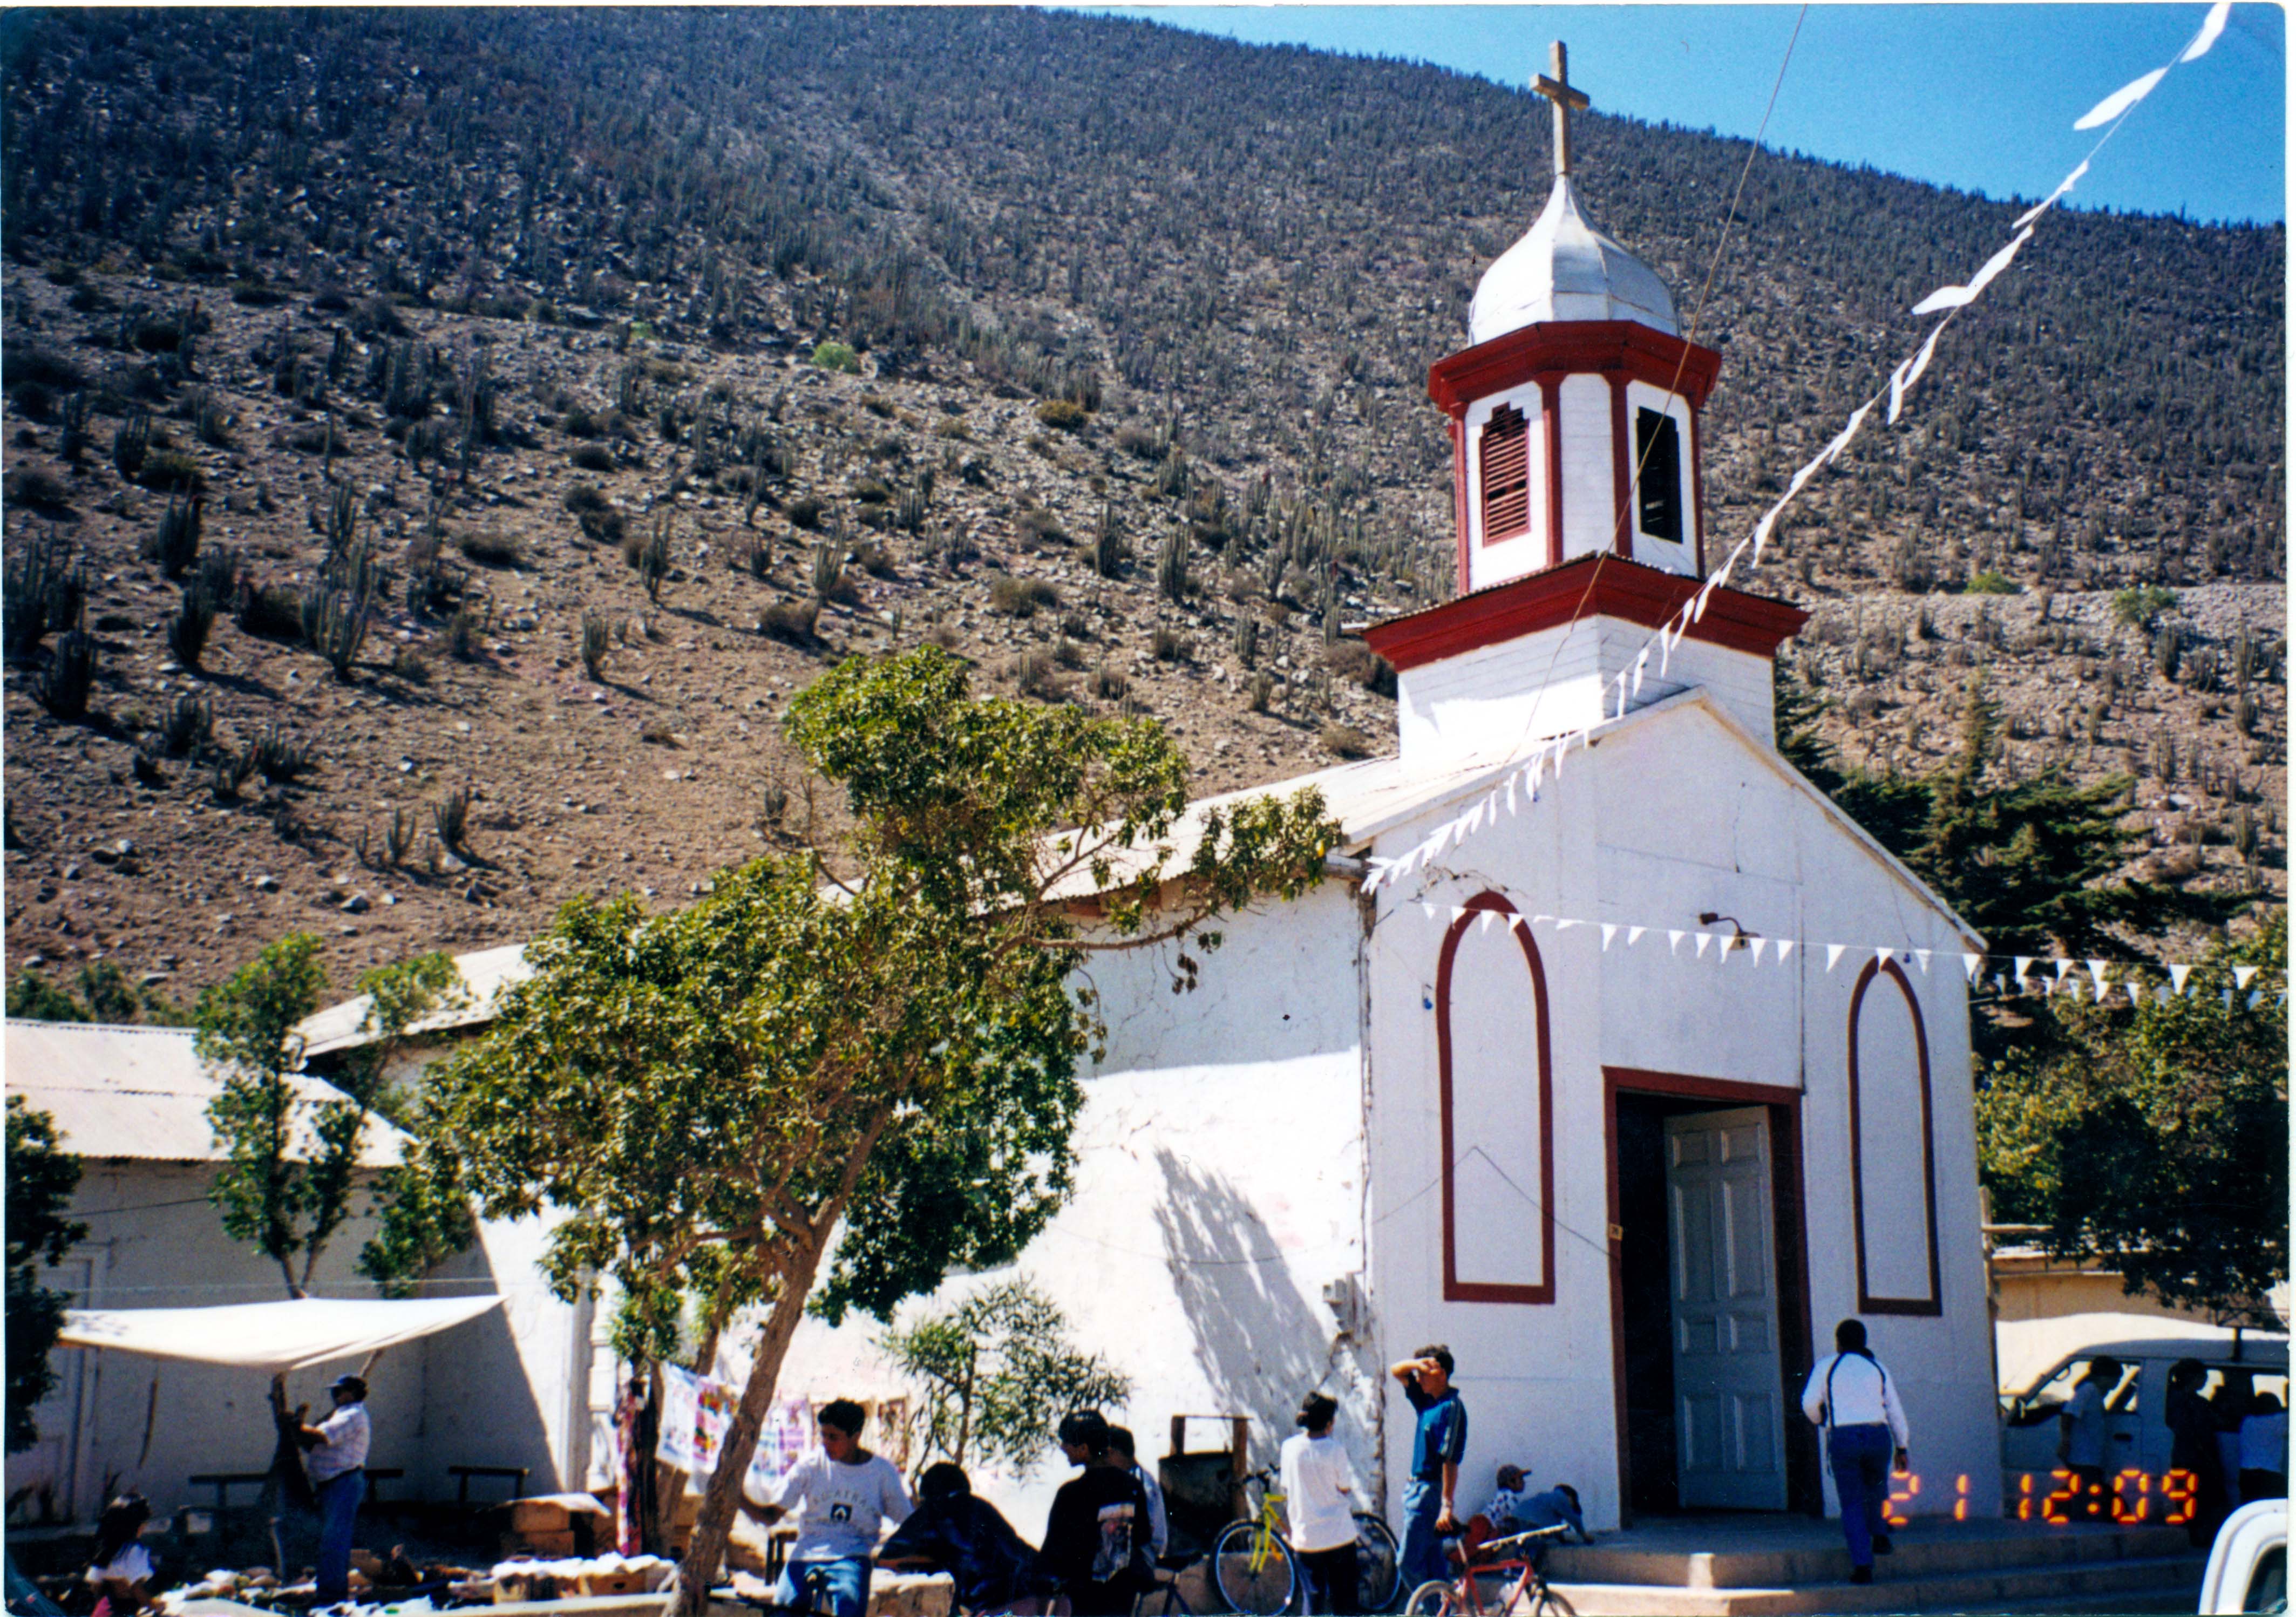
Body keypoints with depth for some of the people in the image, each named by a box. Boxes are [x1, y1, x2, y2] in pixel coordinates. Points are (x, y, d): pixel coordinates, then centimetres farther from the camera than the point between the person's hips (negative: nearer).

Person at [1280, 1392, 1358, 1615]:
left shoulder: (1289, 1447, -2)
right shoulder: (1334, 1449, -12)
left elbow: (1287, 1490, 8)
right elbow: (1346, 1489, -4)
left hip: (1305, 1536, 3)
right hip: (1339, 1535, -3)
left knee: (1313, 1598, 9)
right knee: (1343, 1599, 7)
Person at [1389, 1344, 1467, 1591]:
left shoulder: (1451, 1408, -17)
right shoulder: (1427, 1401, 10)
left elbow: (1450, 1461, -21)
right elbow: (1395, 1371, 17)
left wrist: (1447, 1505, -24)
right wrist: (1417, 1364, -5)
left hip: (1429, 1492, -9)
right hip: (1417, 1488, 9)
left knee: (1409, 1562, -8)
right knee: (1432, 1563, 12)